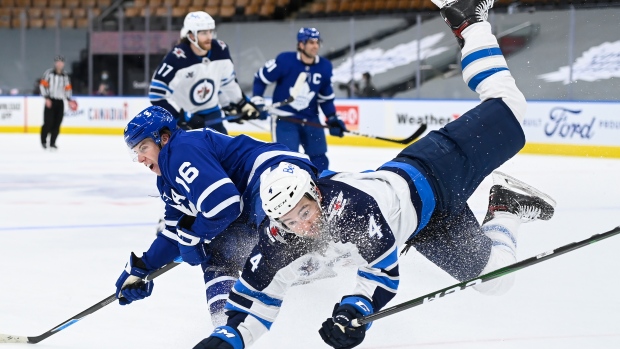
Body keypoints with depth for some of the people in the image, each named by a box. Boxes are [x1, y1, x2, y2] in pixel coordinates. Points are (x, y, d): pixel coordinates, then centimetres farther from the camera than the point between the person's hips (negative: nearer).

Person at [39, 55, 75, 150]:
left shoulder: (65, 75, 13)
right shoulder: (49, 73, -4)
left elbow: (67, 88, 19)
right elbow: (42, 85, -7)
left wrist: (69, 100, 7)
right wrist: (47, 98, -13)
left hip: (60, 102, 5)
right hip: (50, 101, -5)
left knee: (57, 124, 2)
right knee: (48, 122, -11)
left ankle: (52, 143, 12)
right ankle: (43, 141, 6)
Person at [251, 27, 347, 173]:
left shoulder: (324, 67, -2)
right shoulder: (285, 61, -16)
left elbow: (326, 96, 11)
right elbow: (261, 78, -5)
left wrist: (332, 118, 6)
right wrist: (257, 103, -10)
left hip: (310, 119, 5)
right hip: (284, 118, -5)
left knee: (320, 160, 8)